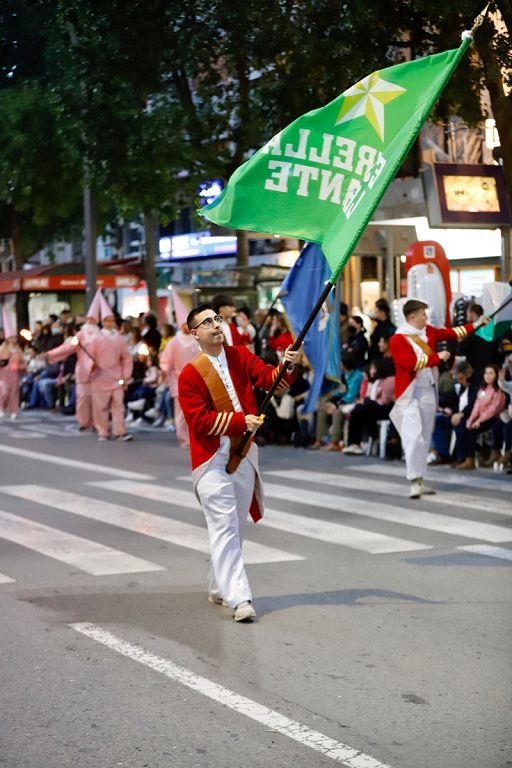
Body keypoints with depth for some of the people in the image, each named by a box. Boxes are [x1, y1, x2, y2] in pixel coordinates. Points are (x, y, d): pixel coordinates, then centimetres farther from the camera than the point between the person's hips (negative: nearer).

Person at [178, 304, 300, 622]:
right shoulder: (191, 374, -10)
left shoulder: (240, 356, 4)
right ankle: (239, 597, -16)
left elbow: (270, 379, -7)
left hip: (245, 453, 6)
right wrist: (241, 421, -21)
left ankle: (219, 588, 31)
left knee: (236, 526, 15)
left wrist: (289, 367, -27)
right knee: (225, 526, -12)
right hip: (212, 458, -6)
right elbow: (200, 420, -16)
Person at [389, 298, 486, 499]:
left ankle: (419, 481, 16)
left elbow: (451, 333, 21)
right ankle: (414, 482, -15)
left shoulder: (428, 332, 11)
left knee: (425, 438, 10)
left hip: (429, 391, 7)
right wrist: (437, 357, -13)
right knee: (413, 436, -15)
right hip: (410, 393, -7)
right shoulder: (398, 339, -11)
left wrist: (476, 325, 24)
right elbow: (412, 362, -21)